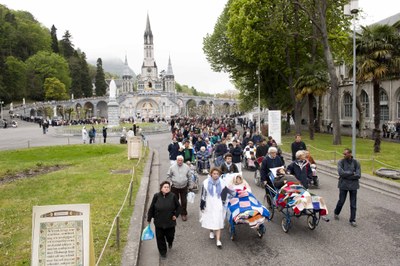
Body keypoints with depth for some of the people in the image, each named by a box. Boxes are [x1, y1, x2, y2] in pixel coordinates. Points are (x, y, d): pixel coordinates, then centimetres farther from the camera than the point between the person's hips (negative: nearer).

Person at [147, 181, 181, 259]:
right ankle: (162, 252, 31)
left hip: (170, 222, 0)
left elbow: (178, 206, 4)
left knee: (170, 235, 14)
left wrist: (176, 215, -5)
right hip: (159, 222, 0)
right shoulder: (156, 196, -10)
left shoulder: (173, 196, -10)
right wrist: (149, 218, 4)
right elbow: (151, 208, 0)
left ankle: (170, 243, 51)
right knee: (160, 237, 8)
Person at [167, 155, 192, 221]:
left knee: (184, 201, 4)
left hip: (184, 187, 0)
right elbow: (168, 176, 5)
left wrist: (190, 185, 8)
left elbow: (189, 177, 6)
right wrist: (170, 183, -3)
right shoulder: (172, 167, -6)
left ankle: (184, 214, 19)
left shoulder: (186, 167, -3)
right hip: (174, 187, 0)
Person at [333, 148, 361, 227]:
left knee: (353, 204, 5)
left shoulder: (356, 163, -2)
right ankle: (336, 212, 35)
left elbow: (358, 175, -10)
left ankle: (352, 220, 15)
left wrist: (346, 175, -13)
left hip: (353, 185, 1)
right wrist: (352, 173, -12)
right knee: (341, 201, 7)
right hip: (343, 185, -1)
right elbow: (341, 172, -18)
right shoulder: (341, 162, -4)